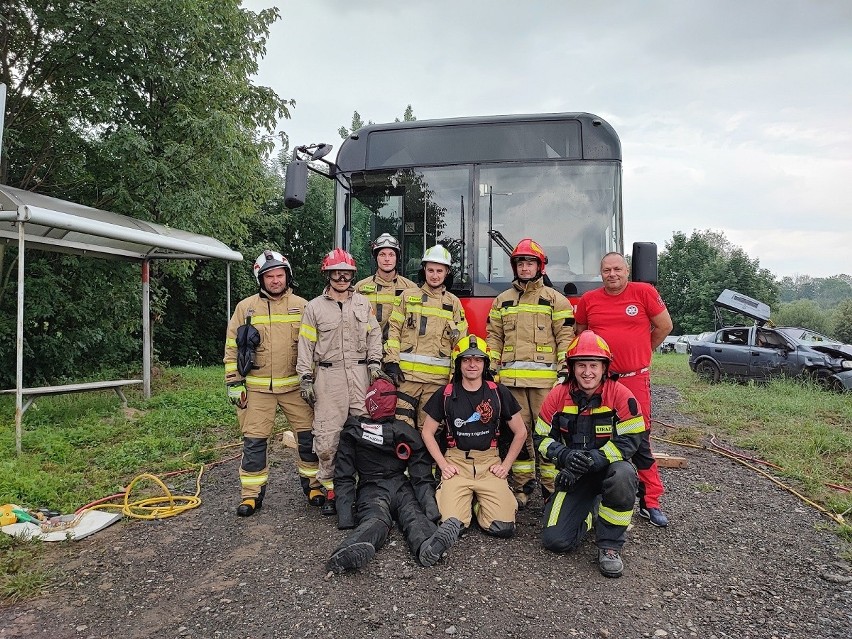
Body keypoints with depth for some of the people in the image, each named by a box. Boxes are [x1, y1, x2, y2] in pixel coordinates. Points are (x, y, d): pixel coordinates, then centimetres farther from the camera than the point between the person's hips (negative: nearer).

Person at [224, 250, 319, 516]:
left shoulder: (301, 306, 3)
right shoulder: (245, 307, 3)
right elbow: (232, 348, 4)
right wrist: (234, 383, 0)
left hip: (295, 385, 1)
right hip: (257, 387, 0)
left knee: (308, 435, 4)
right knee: (254, 441, 4)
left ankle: (312, 484, 22)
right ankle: (251, 494, 17)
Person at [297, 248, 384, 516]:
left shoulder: (363, 303, 13)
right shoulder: (315, 307, 5)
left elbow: (374, 334, 14)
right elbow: (306, 345, 3)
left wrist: (374, 361, 0)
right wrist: (306, 378, -2)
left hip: (360, 374, 2)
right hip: (328, 376, -2)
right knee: (327, 434, -4)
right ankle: (330, 488, 10)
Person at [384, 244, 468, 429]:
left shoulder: (453, 302, 10)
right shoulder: (408, 296, 8)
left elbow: (460, 342, 8)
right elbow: (394, 329, 5)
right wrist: (391, 362, -4)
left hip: (438, 378, 1)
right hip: (407, 373, -1)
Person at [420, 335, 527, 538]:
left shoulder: (499, 393, 3)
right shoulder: (445, 394, 2)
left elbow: (520, 433, 10)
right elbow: (427, 432, 9)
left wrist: (506, 465, 2)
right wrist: (443, 465, -1)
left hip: (489, 462, 1)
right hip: (456, 462, 0)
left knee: (502, 527, -16)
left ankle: (481, 504, 17)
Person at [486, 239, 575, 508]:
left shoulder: (555, 299, 7)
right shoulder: (502, 300, 16)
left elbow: (566, 337, 2)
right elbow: (494, 337, 15)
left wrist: (565, 371, -6)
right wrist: (491, 369, 8)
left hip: (544, 378, -3)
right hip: (511, 378, 3)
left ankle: (551, 489, 7)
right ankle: (522, 488, 17)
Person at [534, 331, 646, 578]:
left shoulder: (620, 395, -12)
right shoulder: (558, 395, -6)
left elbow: (630, 440, -16)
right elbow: (541, 437, -1)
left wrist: (593, 459, -27)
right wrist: (565, 455, -22)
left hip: (609, 468, -1)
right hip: (574, 475, 2)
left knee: (623, 475, -40)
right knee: (555, 540, -14)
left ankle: (610, 545, -15)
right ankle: (590, 513, 21)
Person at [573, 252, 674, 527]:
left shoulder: (644, 292, -2)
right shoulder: (588, 299, 5)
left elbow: (664, 326, 6)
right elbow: (580, 332, 19)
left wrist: (639, 352, 13)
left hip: (635, 379, -2)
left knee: (640, 441, 1)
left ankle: (650, 502, 11)